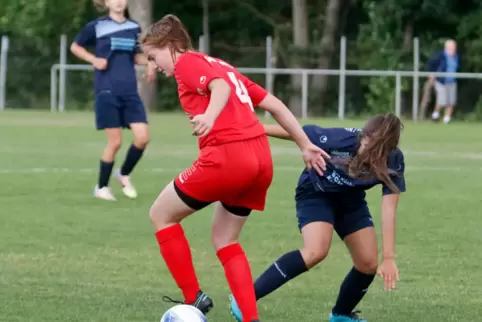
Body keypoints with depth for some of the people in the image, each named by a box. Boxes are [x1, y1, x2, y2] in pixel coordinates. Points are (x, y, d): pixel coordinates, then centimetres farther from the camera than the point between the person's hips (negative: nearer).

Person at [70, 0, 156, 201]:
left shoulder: (134, 28, 10)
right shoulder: (97, 27, -2)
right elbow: (75, 47, 10)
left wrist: (149, 62, 1)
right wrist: (94, 60, -6)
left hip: (130, 92, 4)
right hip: (107, 91, -4)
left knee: (143, 137, -8)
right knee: (115, 141, -6)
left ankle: (124, 175, 17)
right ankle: (101, 187, 12)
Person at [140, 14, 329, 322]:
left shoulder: (186, 62, 3)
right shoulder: (222, 66, 27)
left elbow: (221, 86, -18)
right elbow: (274, 104, 24)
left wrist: (210, 116, -37)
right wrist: (306, 146, 25)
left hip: (226, 156, -8)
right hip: (261, 158, 8)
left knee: (161, 215, 12)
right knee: (224, 239, 22)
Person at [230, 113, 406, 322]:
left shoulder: (393, 162, -28)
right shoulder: (341, 140, -37)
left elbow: (388, 210, -28)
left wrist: (389, 258, -33)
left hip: (350, 200, 5)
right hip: (315, 193, -4)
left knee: (368, 264, -1)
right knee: (316, 251, -28)